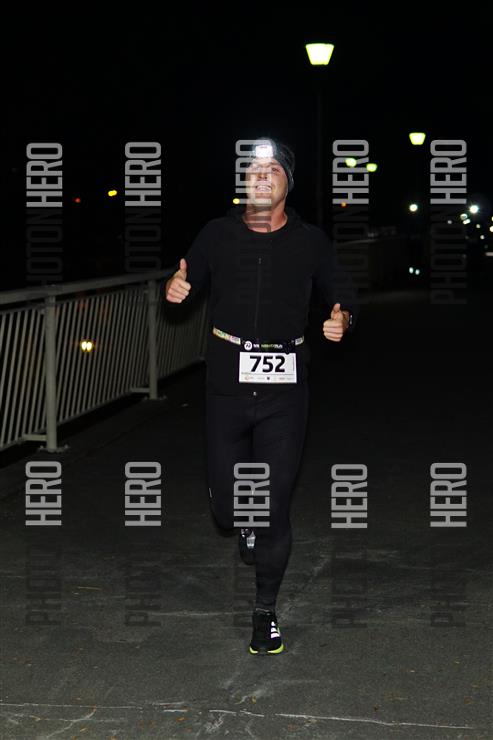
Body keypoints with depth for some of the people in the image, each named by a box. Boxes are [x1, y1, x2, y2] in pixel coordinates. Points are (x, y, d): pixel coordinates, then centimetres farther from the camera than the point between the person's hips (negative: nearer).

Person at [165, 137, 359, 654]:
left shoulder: (311, 241, 5)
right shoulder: (217, 234, 5)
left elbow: (343, 293, 15)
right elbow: (187, 281, 11)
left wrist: (342, 319, -7)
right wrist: (176, 287, -13)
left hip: (284, 386, -1)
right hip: (227, 383, 1)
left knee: (275, 504, -1)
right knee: (226, 507, 3)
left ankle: (266, 611, 15)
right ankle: (248, 526, 42)